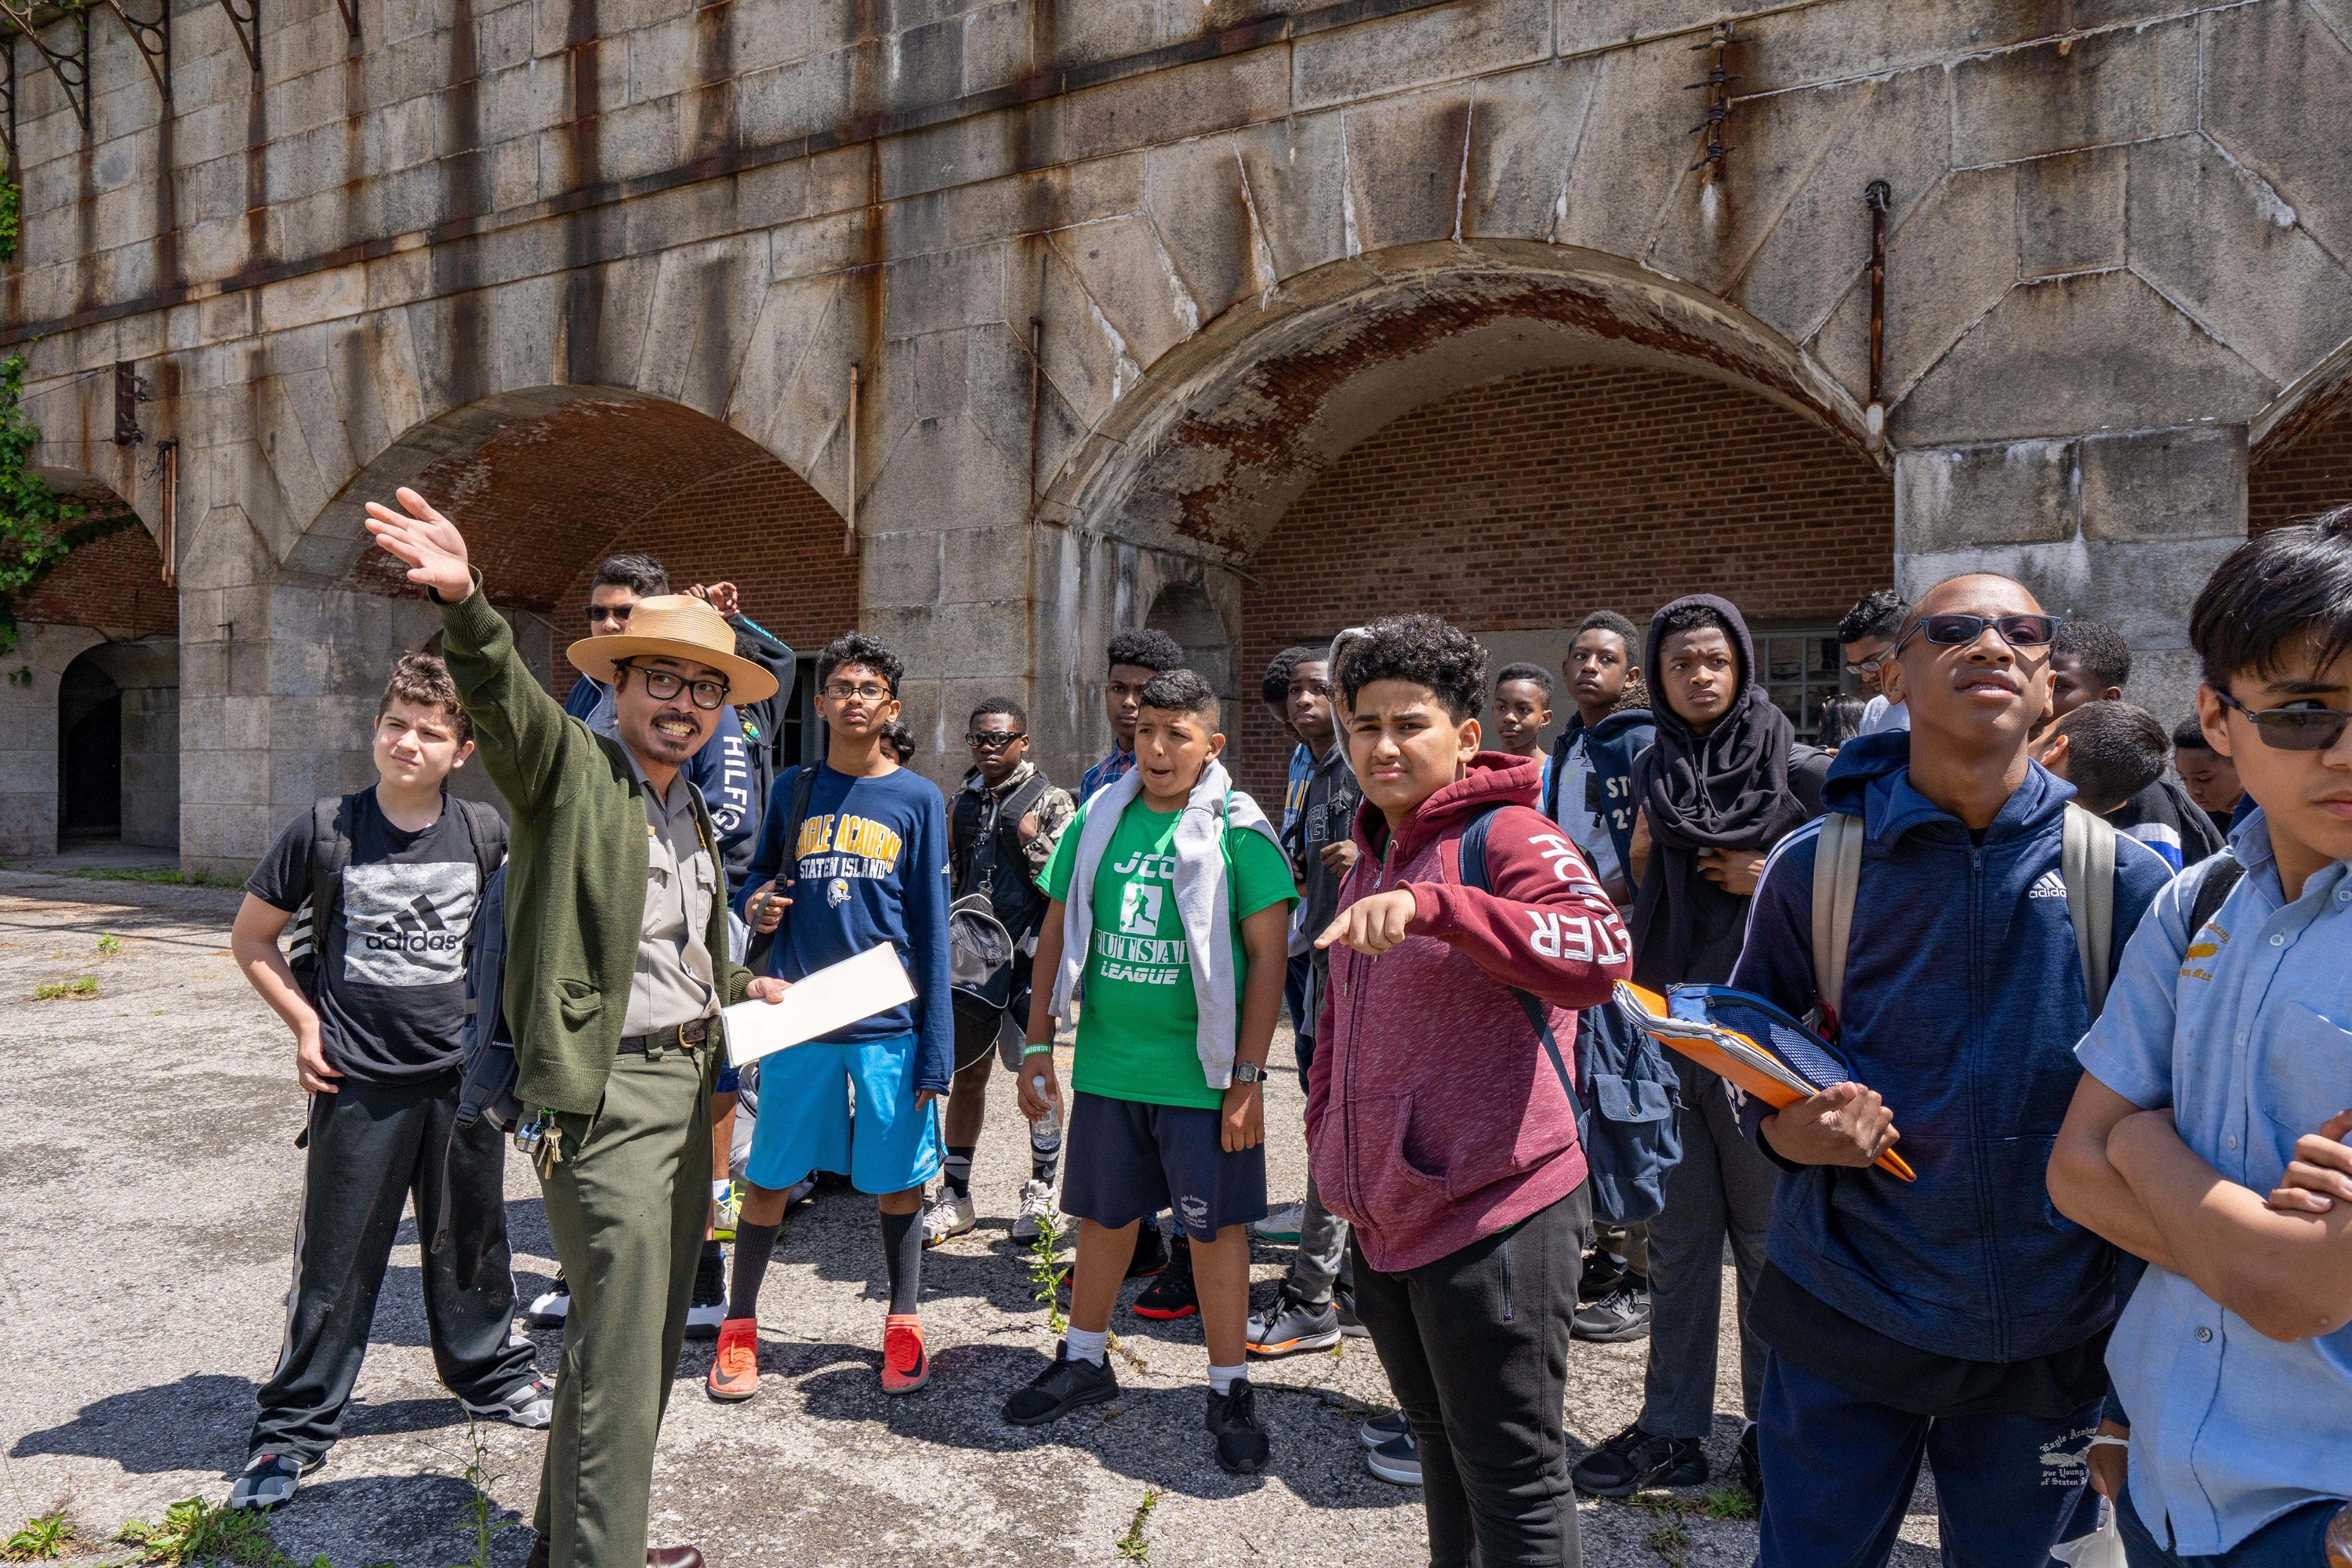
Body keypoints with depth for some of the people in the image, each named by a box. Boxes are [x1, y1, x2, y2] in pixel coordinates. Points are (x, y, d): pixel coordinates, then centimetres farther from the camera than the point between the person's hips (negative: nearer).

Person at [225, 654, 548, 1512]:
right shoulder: (325, 831, -7)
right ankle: (293, 1429, 23)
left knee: (472, 1240, 17)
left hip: (463, 1074, 2)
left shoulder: (486, 833, -3)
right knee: (336, 1257, 6)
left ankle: (491, 1371, 37)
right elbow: (250, 939, 4)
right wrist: (306, 1024, -3)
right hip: (359, 1084, -2)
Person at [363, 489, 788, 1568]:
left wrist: (740, 985, 22)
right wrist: (462, 602, -46)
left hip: (687, 1085, 9)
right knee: (619, 1348, -4)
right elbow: (502, 692, -30)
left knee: (649, 1334, 19)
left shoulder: (693, 813, 15)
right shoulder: (570, 769, -8)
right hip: (607, 1094, -9)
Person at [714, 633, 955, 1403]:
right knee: (770, 1176, 10)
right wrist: (754, 905, -6)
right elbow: (760, 874, 20)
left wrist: (935, 1051, -7)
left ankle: (903, 1325, 27)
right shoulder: (793, 789, 6)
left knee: (897, 1179, 9)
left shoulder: (918, 799, -1)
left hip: (890, 1023, -1)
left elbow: (932, 930, -2)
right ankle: (738, 1326, 29)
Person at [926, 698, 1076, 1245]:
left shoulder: (1050, 801, -3)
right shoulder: (962, 802, 12)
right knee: (967, 1074, 9)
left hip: (1029, 958, -4)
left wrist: (1032, 842, -19)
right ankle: (955, 1196, 20)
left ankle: (1042, 1189, 19)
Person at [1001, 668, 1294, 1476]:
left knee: (1215, 1226, 7)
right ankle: (1084, 1359, 37)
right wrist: (1037, 1047, 6)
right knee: (1105, 1214, 17)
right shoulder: (1097, 821, 4)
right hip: (1107, 1068, 4)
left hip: (1202, 1075, -3)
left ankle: (1229, 1389, 24)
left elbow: (1266, 959, -9)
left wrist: (1248, 1079, -12)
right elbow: (1057, 936, 9)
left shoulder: (1239, 832, -8)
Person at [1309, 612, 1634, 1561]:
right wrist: (1326, 1136, 16)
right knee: (1443, 1455, 23)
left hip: (1493, 1218, -8)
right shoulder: (1371, 860, 13)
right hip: (1385, 1222, 8)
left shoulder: (1507, 837, -13)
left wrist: (1434, 903, -41)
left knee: (1513, 1483, 4)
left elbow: (1600, 955, -33)